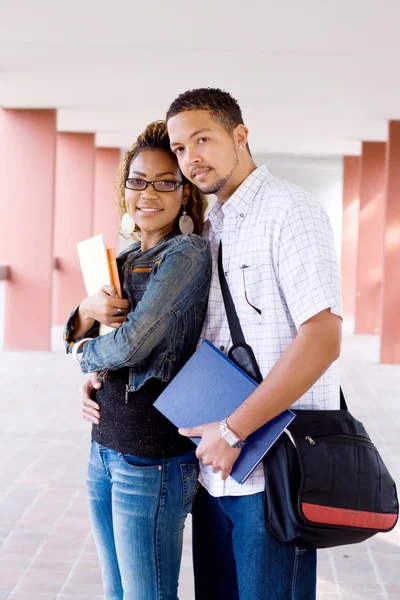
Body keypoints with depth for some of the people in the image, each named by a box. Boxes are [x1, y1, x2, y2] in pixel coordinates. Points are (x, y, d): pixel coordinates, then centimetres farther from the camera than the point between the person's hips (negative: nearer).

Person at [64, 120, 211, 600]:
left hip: (153, 457, -8)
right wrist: (87, 310, -12)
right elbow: (77, 343, 10)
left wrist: (87, 354, 0)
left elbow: (134, 343, -21)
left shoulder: (188, 253, -12)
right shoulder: (123, 260, 12)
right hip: (105, 448, 8)